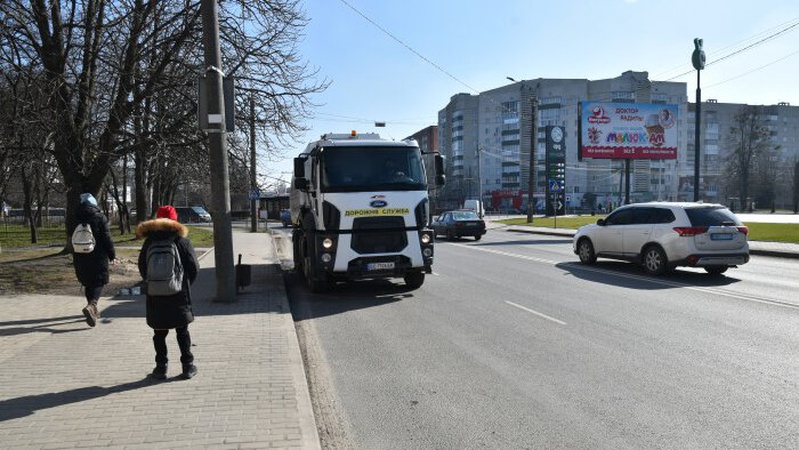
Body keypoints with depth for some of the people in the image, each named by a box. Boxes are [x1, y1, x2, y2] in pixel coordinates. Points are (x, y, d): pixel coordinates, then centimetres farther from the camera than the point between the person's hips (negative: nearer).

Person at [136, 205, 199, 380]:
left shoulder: (149, 242, 0)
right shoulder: (182, 240, -5)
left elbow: (142, 267, 5)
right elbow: (193, 267, -5)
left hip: (156, 296, 1)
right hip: (179, 295, -1)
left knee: (159, 333, 10)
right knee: (182, 332, 9)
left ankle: (161, 367, 12)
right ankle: (188, 366, 11)